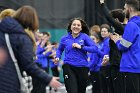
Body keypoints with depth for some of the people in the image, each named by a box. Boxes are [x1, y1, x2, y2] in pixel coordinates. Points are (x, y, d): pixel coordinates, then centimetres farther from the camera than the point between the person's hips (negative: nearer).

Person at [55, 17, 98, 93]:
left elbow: (95, 48, -10)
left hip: (82, 68, 1)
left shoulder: (84, 36, 0)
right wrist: (57, 57, 5)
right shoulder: (65, 38, 5)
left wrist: (81, 47, -17)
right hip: (69, 67, -1)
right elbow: (60, 49, 24)